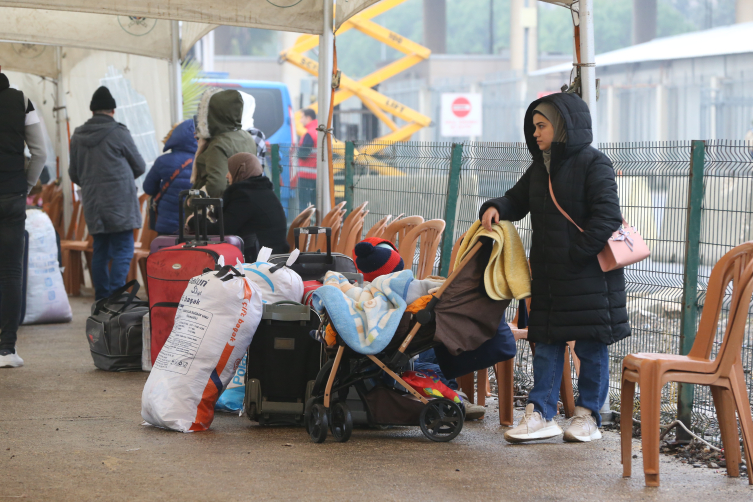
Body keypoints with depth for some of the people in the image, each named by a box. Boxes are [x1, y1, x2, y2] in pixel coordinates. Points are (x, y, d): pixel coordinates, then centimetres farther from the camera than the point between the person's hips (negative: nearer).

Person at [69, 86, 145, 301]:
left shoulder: (77, 136, 6)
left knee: (100, 251, 13)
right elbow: (140, 166, 3)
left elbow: (74, 174, 16)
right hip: (119, 204, -6)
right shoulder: (118, 133, -9)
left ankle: (102, 300, 15)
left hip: (92, 204, 6)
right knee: (123, 251, -4)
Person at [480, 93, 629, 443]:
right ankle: (542, 414, 7)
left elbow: (608, 216, -16)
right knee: (547, 344, 5)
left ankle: (588, 416, 11)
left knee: (591, 346, 2)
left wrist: (577, 254, -19)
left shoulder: (593, 164, -10)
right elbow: (517, 200, 22)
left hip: (589, 274, -7)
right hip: (548, 276, 7)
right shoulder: (540, 167, 13)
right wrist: (496, 208, -1)